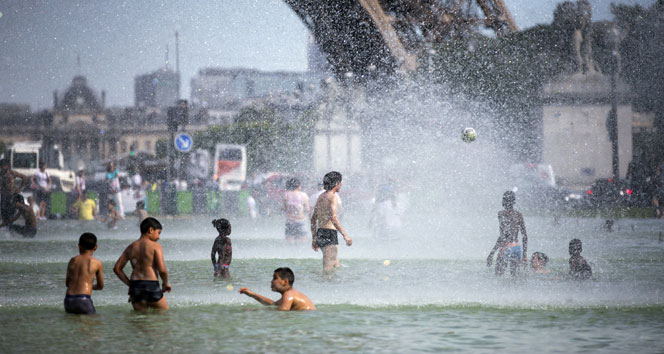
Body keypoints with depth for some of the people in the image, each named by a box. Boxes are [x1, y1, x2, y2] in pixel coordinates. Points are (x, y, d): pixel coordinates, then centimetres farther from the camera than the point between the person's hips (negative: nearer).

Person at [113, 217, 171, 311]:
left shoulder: (131, 247, 13)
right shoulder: (156, 246, -3)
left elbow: (117, 269, 12)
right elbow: (162, 270, -12)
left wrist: (129, 283, 15)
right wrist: (166, 283, 7)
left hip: (135, 286, 5)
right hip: (151, 285, -5)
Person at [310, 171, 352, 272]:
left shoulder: (321, 197, 16)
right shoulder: (333, 197, -10)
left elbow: (313, 219, 20)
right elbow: (333, 218, -22)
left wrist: (314, 239, 25)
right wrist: (345, 235, -23)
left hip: (320, 233, 9)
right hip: (329, 233, -9)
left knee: (336, 265, 16)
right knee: (328, 269, -11)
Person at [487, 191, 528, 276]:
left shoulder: (502, 214, -11)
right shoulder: (519, 215, 7)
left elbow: (503, 236, -19)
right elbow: (525, 236, 8)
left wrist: (492, 253, -19)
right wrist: (524, 254, 17)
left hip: (506, 248, -6)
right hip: (517, 248, 6)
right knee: (513, 275, 11)